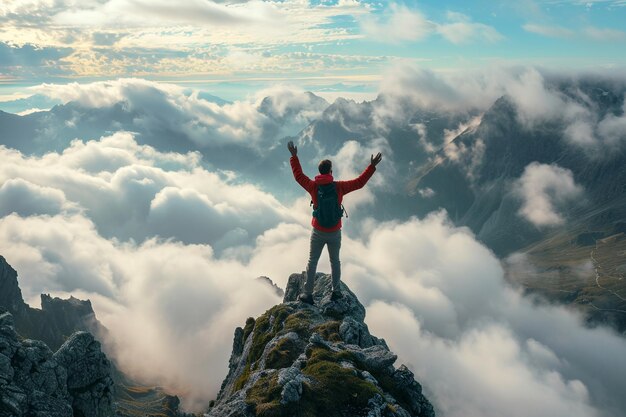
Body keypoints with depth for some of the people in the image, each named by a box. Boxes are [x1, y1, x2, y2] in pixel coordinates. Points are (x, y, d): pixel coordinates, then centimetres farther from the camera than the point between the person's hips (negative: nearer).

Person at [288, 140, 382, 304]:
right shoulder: (339, 187, -14)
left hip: (318, 233, 0)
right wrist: (372, 166, -1)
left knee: (312, 262, 11)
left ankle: (308, 294, 16)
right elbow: (359, 182, -7)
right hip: (335, 233, 0)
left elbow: (298, 175, 3)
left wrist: (294, 156, 12)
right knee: (335, 261, 18)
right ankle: (336, 291, 28)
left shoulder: (313, 186, -11)